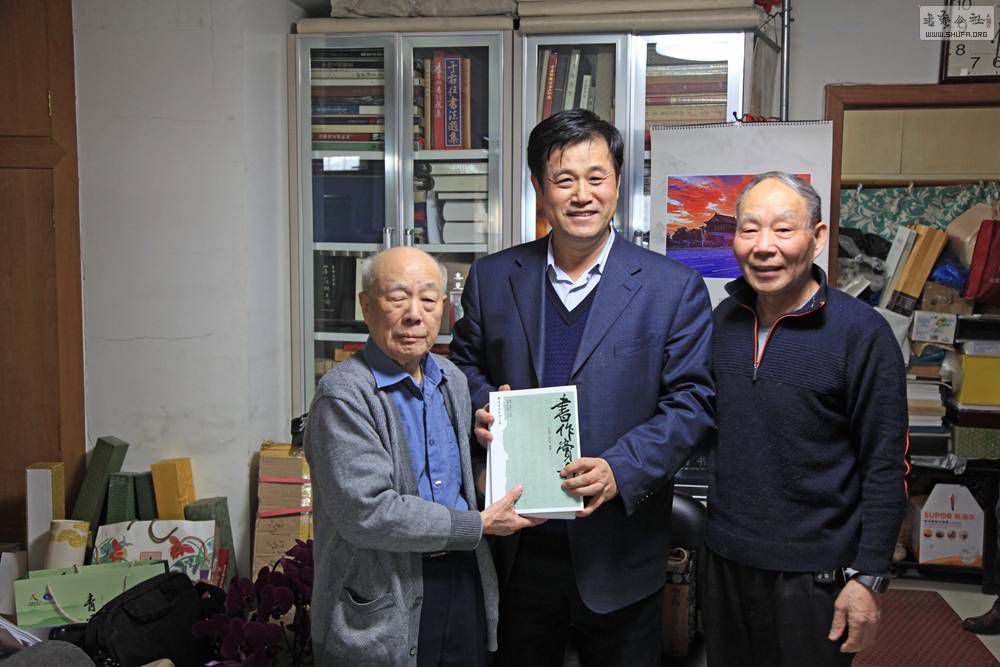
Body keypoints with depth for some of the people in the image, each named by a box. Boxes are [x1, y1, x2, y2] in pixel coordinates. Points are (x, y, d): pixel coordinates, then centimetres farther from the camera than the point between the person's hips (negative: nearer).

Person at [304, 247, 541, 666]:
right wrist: (479, 526, -16)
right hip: (384, 604, -6)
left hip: (464, 580, 7)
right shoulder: (343, 394, -16)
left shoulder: (453, 380, 9)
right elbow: (367, 512, -23)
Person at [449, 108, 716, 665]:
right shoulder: (492, 278, 3)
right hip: (518, 546, 2)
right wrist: (481, 407, -8)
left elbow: (691, 401, -7)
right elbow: (467, 363, 14)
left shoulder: (676, 289, -5)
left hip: (618, 551, -2)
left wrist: (621, 469, -21)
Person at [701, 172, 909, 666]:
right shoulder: (724, 319, 3)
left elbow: (886, 467, -11)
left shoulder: (862, 332, -13)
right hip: (724, 557, 5)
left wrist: (868, 577, -13)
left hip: (813, 570, -5)